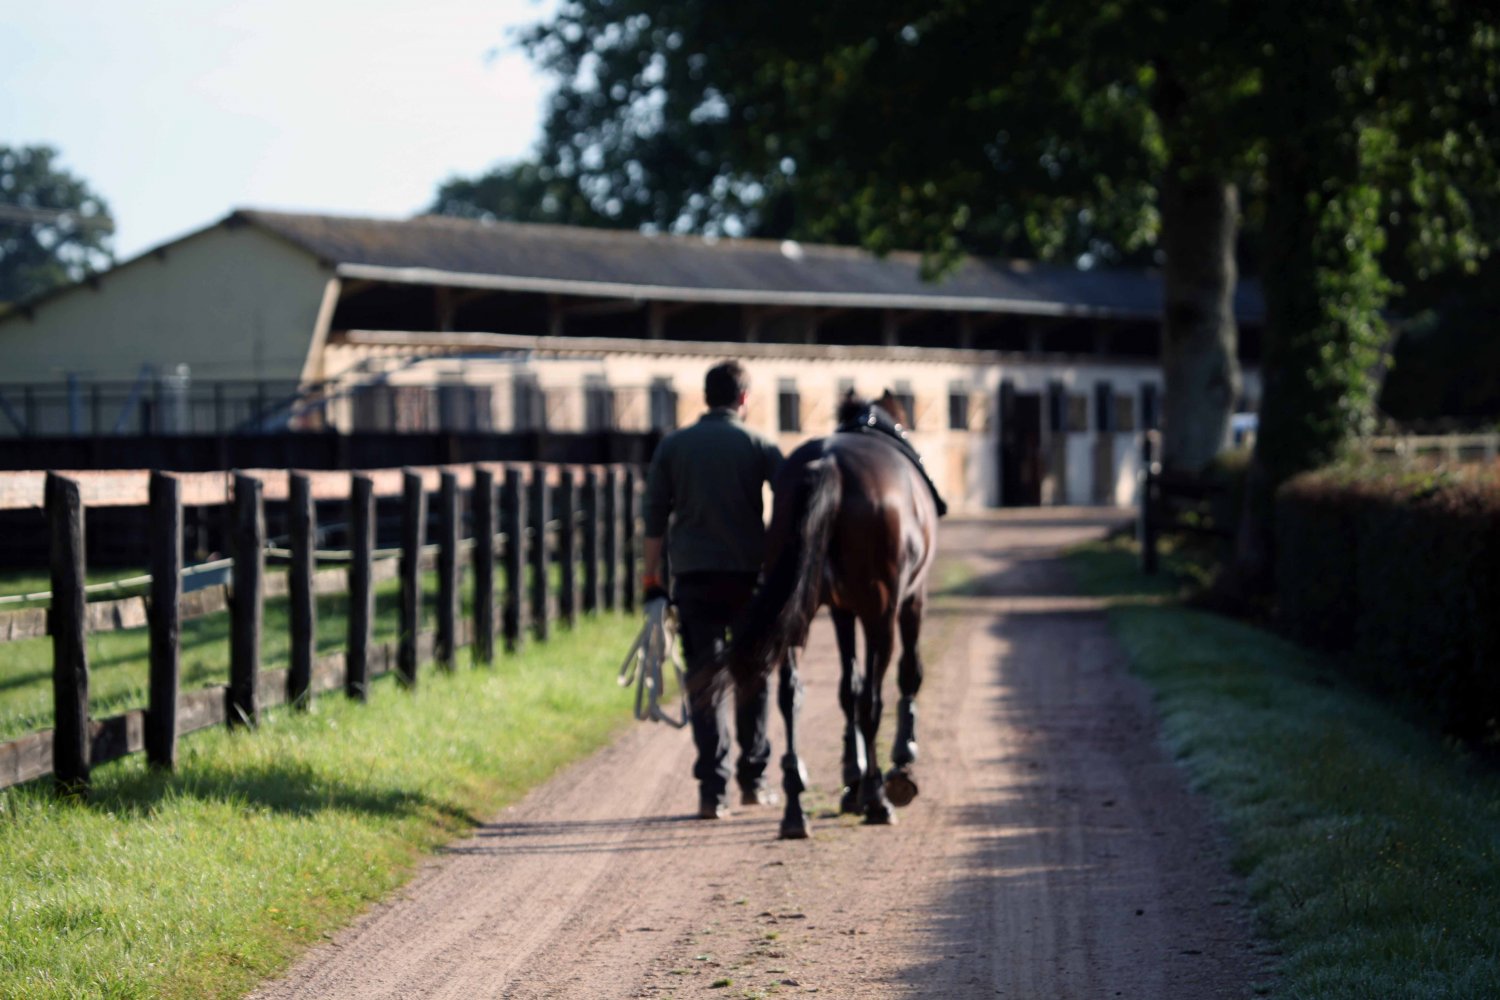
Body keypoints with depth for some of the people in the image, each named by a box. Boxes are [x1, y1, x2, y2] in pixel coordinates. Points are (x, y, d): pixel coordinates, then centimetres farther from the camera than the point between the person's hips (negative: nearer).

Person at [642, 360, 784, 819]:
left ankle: (713, 790, -9)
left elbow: (655, 517, 4)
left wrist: (651, 576, 11)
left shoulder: (672, 446, 5)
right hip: (750, 573, 0)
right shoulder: (759, 446, 1)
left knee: (705, 682, 1)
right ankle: (753, 781, 19)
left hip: (693, 575, 1)